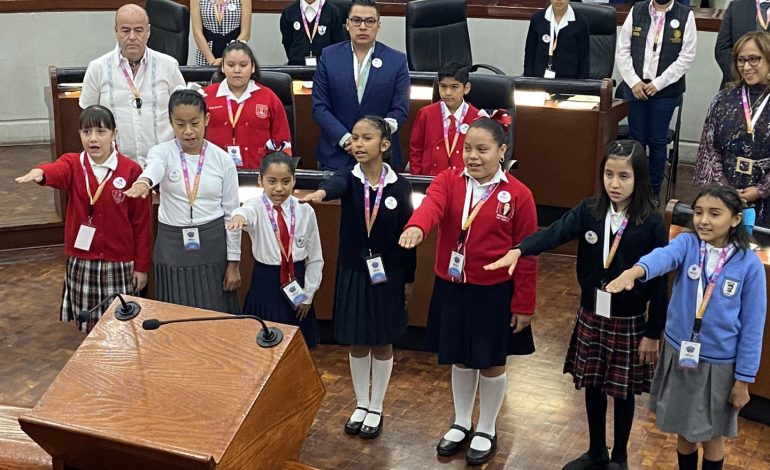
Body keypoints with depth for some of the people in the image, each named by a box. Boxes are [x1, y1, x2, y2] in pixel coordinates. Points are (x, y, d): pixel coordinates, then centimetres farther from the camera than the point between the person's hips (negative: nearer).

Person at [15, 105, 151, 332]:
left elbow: (141, 221, -2)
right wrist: (40, 172, -53)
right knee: (89, 326, 11)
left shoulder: (131, 170, -6)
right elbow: (57, 171, -28)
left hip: (120, 263, -2)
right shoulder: (73, 164, -2)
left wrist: (141, 265, -1)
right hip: (81, 262, 2)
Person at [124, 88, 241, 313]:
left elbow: (232, 212, 0)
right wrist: (143, 182, -57)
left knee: (215, 313, 6)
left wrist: (233, 262, 0)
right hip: (172, 244, 0)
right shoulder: (162, 153, -6)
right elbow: (153, 169, -32)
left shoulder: (222, 159, -3)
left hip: (213, 244, 0)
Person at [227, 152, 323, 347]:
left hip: (296, 283, 1)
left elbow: (315, 258, 2)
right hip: (265, 284, -1)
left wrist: (308, 295, 1)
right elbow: (248, 211, -40)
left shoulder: (305, 211, -6)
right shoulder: (257, 207, -12)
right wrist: (239, 216, -63)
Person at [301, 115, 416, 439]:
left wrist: (409, 278, 2)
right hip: (353, 272, 1)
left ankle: (376, 408, 27)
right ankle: (361, 404, 31)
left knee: (382, 342, 11)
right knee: (357, 342, 13)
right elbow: (336, 184, -34)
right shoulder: (348, 178, -9)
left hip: (387, 274, -1)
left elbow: (407, 234, -3)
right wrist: (321, 193, -58)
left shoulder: (399, 186, -9)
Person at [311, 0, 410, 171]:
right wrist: (345, 139, -14)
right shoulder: (329, 56, 2)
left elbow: (400, 110, -3)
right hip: (336, 155, 1)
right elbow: (319, 106, -1)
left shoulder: (397, 61, -1)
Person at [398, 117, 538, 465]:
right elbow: (431, 205, -27)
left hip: (494, 293, -2)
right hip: (451, 288, 3)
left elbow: (526, 254, -7)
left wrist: (523, 305, -7)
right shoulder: (448, 181, -4)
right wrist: (416, 227, -51)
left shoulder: (518, 194, -10)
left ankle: (486, 431, 32)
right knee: (460, 359, 18)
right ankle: (461, 423, 38)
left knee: (492, 363, 12)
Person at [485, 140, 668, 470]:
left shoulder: (651, 223, -14)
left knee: (622, 391, 11)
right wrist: (519, 250, -42)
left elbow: (659, 280, -10)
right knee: (592, 386, 16)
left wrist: (653, 332, -8)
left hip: (629, 321, -3)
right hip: (591, 315, 3)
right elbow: (554, 233, -23)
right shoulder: (588, 211, -6)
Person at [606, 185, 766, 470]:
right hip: (679, 354, 2)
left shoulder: (749, 264, -13)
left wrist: (744, 378, -5)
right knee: (684, 431, 19)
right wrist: (633, 271, -56)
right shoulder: (687, 243, -9)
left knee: (711, 436, 15)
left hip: (719, 363, -2)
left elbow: (752, 324, -7)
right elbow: (663, 256, -33)